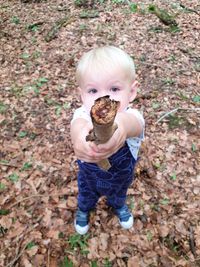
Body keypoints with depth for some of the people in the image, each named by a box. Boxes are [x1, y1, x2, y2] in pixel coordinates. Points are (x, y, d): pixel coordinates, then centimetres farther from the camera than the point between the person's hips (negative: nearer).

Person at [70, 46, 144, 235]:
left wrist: (121, 126, -92)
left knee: (119, 195, 34)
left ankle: (119, 206, 70)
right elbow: (79, 122, -63)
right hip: (89, 178, 0)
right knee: (86, 196, 32)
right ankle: (83, 209, 67)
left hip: (121, 178, 1)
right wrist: (79, 132, -89)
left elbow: (130, 121, -66)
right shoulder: (83, 115, -37)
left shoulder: (132, 118, -40)